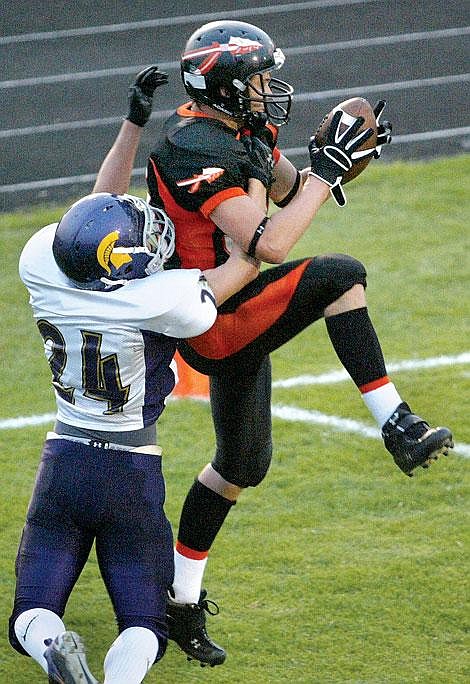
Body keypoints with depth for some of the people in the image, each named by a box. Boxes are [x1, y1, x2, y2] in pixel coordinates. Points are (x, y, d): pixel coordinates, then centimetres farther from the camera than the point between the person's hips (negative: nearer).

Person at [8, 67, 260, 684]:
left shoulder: (43, 266, -12)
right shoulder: (160, 300, -22)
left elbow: (102, 208, 9)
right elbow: (251, 259, -5)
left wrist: (135, 119, 12)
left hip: (63, 463, 3)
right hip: (132, 474, -3)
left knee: (31, 618, 11)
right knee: (143, 627, 9)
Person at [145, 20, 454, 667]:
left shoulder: (242, 131, 6)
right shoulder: (198, 152, -23)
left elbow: (289, 190, 21)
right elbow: (270, 244, -29)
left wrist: (339, 158, 2)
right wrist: (330, 167, -24)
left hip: (235, 320, 10)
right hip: (211, 322, -10)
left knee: (244, 463, 19)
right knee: (338, 276, -25)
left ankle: (182, 597, 30)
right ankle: (397, 425, -25)